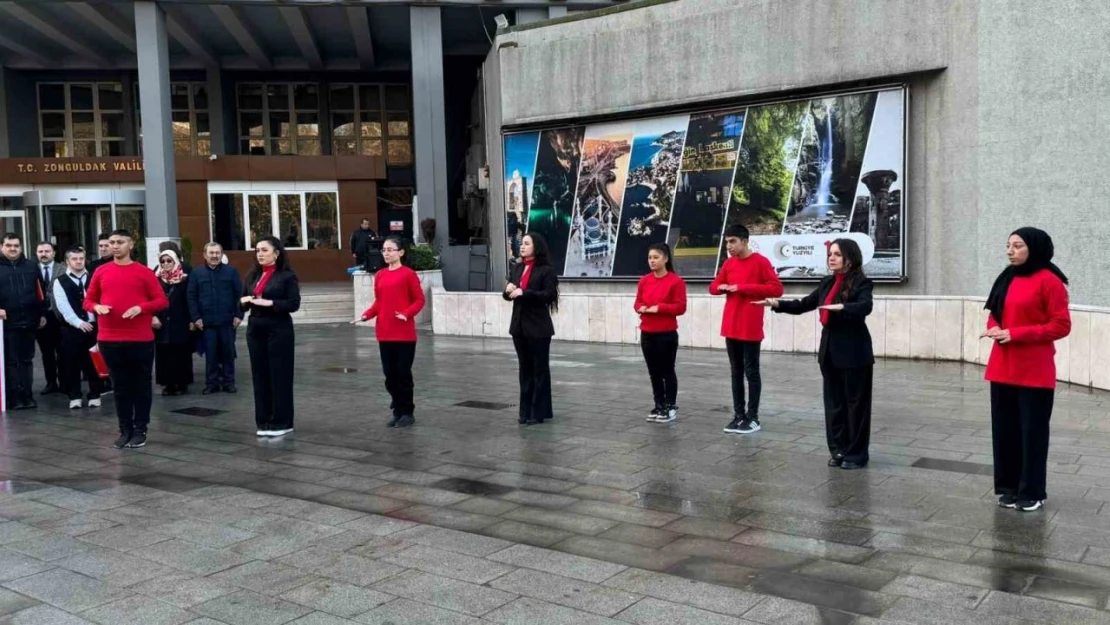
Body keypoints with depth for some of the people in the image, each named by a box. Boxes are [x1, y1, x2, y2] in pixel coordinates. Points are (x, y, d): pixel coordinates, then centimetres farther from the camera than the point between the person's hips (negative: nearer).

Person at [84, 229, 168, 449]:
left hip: (141, 339, -2)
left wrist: (140, 308, -16)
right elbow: (88, 300, 14)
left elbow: (162, 301, -1)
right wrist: (97, 307, -8)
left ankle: (140, 430, 14)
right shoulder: (101, 272, 7)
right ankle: (125, 430, 18)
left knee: (141, 385, 4)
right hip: (109, 340, 3)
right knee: (120, 386, 10)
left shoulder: (144, 272, -1)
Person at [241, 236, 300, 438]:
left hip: (279, 330, -6)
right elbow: (242, 304, 15)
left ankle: (282, 422, 5)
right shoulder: (252, 276, 13)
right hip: (255, 330, 6)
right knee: (260, 375, 7)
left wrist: (269, 303, -21)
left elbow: (294, 304, -12)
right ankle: (263, 421, 15)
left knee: (280, 375, -2)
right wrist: (244, 301, -7)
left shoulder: (287, 276, -5)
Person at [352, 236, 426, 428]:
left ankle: (407, 413, 13)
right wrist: (366, 315, -1)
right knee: (389, 373, 8)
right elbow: (378, 302, 14)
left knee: (403, 373, 1)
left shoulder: (408, 274, -7)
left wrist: (406, 314, -21)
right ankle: (398, 411, 21)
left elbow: (419, 300, -6)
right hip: (384, 333, 5)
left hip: (404, 334, -5)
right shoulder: (379, 275, 9)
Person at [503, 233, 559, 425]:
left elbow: (549, 294, -17)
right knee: (525, 369, 11)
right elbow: (508, 295, 13)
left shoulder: (546, 270, -8)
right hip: (519, 326, 6)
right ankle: (526, 411, 17)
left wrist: (524, 293, -24)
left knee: (540, 369, 3)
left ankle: (540, 412, 9)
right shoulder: (517, 269, 12)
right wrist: (508, 290, -10)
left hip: (538, 327, -6)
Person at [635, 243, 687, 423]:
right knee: (653, 371, 11)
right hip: (647, 334, 5)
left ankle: (670, 407, 12)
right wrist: (640, 308, -9)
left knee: (667, 371, 2)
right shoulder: (644, 281, 8)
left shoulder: (676, 281, -8)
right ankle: (659, 406, 21)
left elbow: (680, 307, -11)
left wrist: (659, 308, -19)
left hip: (667, 334, -5)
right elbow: (637, 302, 14)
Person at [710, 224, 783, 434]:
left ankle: (753, 418, 7)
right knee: (736, 372, 10)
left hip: (750, 329, -6)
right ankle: (738, 415, 17)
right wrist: (721, 287, -5)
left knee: (751, 372, 0)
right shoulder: (728, 263, 11)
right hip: (730, 328, 6)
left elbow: (776, 288, -14)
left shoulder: (760, 261, -8)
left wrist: (743, 287, -16)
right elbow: (713, 286, 20)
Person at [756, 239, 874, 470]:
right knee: (833, 402, 11)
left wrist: (842, 307, -43)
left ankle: (857, 454, 11)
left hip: (854, 352, -7)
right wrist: (778, 304, 2)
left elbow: (866, 307, -27)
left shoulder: (862, 283, -9)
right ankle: (839, 450, 21)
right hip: (829, 351, 7)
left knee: (855, 403, 2)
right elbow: (803, 305, 15)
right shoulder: (827, 284, 11)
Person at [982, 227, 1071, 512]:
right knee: (1004, 430, 11)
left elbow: (1061, 326, -12)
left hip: (1034, 372, -6)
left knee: (1033, 432, 3)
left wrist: (1016, 333, -18)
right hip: (1002, 369, 6)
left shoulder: (1049, 281, -10)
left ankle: (1032, 492, 14)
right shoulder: (1007, 278, 11)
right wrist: (995, 329, -3)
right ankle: (1008, 487, 22)